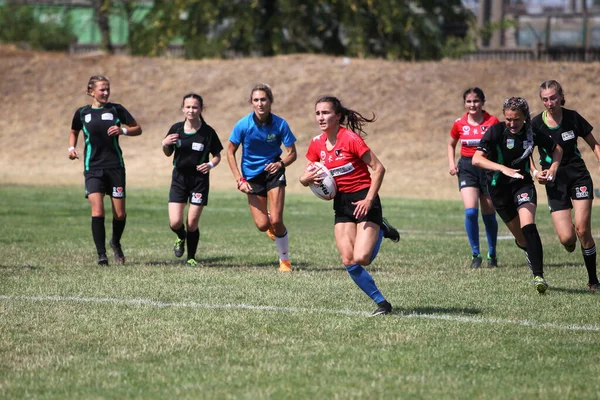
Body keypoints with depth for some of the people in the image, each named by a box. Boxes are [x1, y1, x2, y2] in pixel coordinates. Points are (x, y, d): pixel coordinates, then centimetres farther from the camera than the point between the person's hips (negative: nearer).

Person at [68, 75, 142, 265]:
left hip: (115, 166, 0)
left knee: (120, 214, 3)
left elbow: (138, 129, 6)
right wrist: (71, 148, 4)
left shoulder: (116, 109, 2)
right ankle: (101, 254, -9)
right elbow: (74, 132, 23)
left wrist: (122, 130, -13)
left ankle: (115, 242, 33)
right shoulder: (82, 113, 5)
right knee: (97, 211, -15)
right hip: (93, 167, 0)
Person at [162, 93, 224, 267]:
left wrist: (211, 164, -18)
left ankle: (191, 258, 18)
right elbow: (168, 153, 11)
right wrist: (165, 144, -11)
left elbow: (217, 155, 3)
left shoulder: (208, 132, -8)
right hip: (179, 178, 2)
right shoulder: (176, 129, -2)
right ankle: (181, 238, 29)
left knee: (192, 224, -2)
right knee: (175, 223, -8)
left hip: (199, 180, -2)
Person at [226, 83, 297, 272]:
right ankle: (271, 226, 33)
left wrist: (281, 163, -26)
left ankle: (285, 259, 10)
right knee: (263, 225, -7)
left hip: (273, 173, -1)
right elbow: (230, 152, -2)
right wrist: (239, 180, -10)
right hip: (252, 176, 1)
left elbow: (292, 153, -5)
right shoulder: (243, 125, -14)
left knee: (276, 221, -13)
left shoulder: (280, 124, -14)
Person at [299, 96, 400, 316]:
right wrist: (309, 177, -15)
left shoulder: (350, 138, -16)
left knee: (361, 258, -19)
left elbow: (379, 168, -14)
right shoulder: (317, 144, 3)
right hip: (342, 203, 6)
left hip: (363, 200, -6)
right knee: (348, 261, -8)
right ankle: (381, 303, 7)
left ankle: (380, 231, 13)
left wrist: (369, 200, -19)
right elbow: (304, 179, 9)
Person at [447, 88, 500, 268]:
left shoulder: (492, 122, -6)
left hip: (488, 168, -1)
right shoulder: (459, 124, 1)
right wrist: (451, 163, 3)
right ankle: (475, 254, -5)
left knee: (488, 215, 6)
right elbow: (451, 145, 18)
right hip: (467, 168, 1)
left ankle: (492, 254, 26)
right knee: (470, 211, -17)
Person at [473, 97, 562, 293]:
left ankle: (538, 276, -27)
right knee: (521, 239, 7)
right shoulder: (496, 131, -16)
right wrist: (503, 168, -38)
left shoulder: (532, 133, -8)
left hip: (523, 184, 0)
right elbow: (477, 159, -26)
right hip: (499, 187, 0)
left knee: (528, 227, -24)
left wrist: (553, 167, -9)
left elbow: (557, 149, 10)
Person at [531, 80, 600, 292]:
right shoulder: (536, 124, -6)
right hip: (555, 182, 0)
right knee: (566, 238, -12)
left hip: (579, 177, 0)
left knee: (582, 229, -14)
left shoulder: (573, 118, -3)